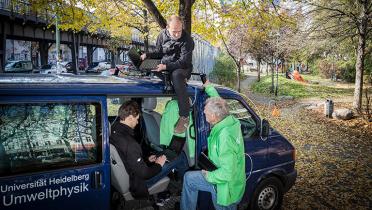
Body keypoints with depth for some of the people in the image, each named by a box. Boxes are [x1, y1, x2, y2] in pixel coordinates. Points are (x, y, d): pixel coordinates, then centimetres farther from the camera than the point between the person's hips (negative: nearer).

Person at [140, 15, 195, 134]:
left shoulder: (187, 40, -13)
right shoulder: (163, 35, 4)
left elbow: (184, 62, -18)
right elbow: (159, 52, 13)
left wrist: (166, 66, -31)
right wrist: (147, 55, -8)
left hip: (182, 68, -6)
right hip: (163, 66, 6)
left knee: (176, 75, -41)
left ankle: (184, 116, -40)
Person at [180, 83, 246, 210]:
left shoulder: (225, 137, -36)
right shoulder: (230, 120, -10)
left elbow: (227, 173, -35)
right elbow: (218, 102, 11)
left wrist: (209, 176, -18)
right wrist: (208, 87, 21)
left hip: (226, 188, -8)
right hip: (219, 175, 8)